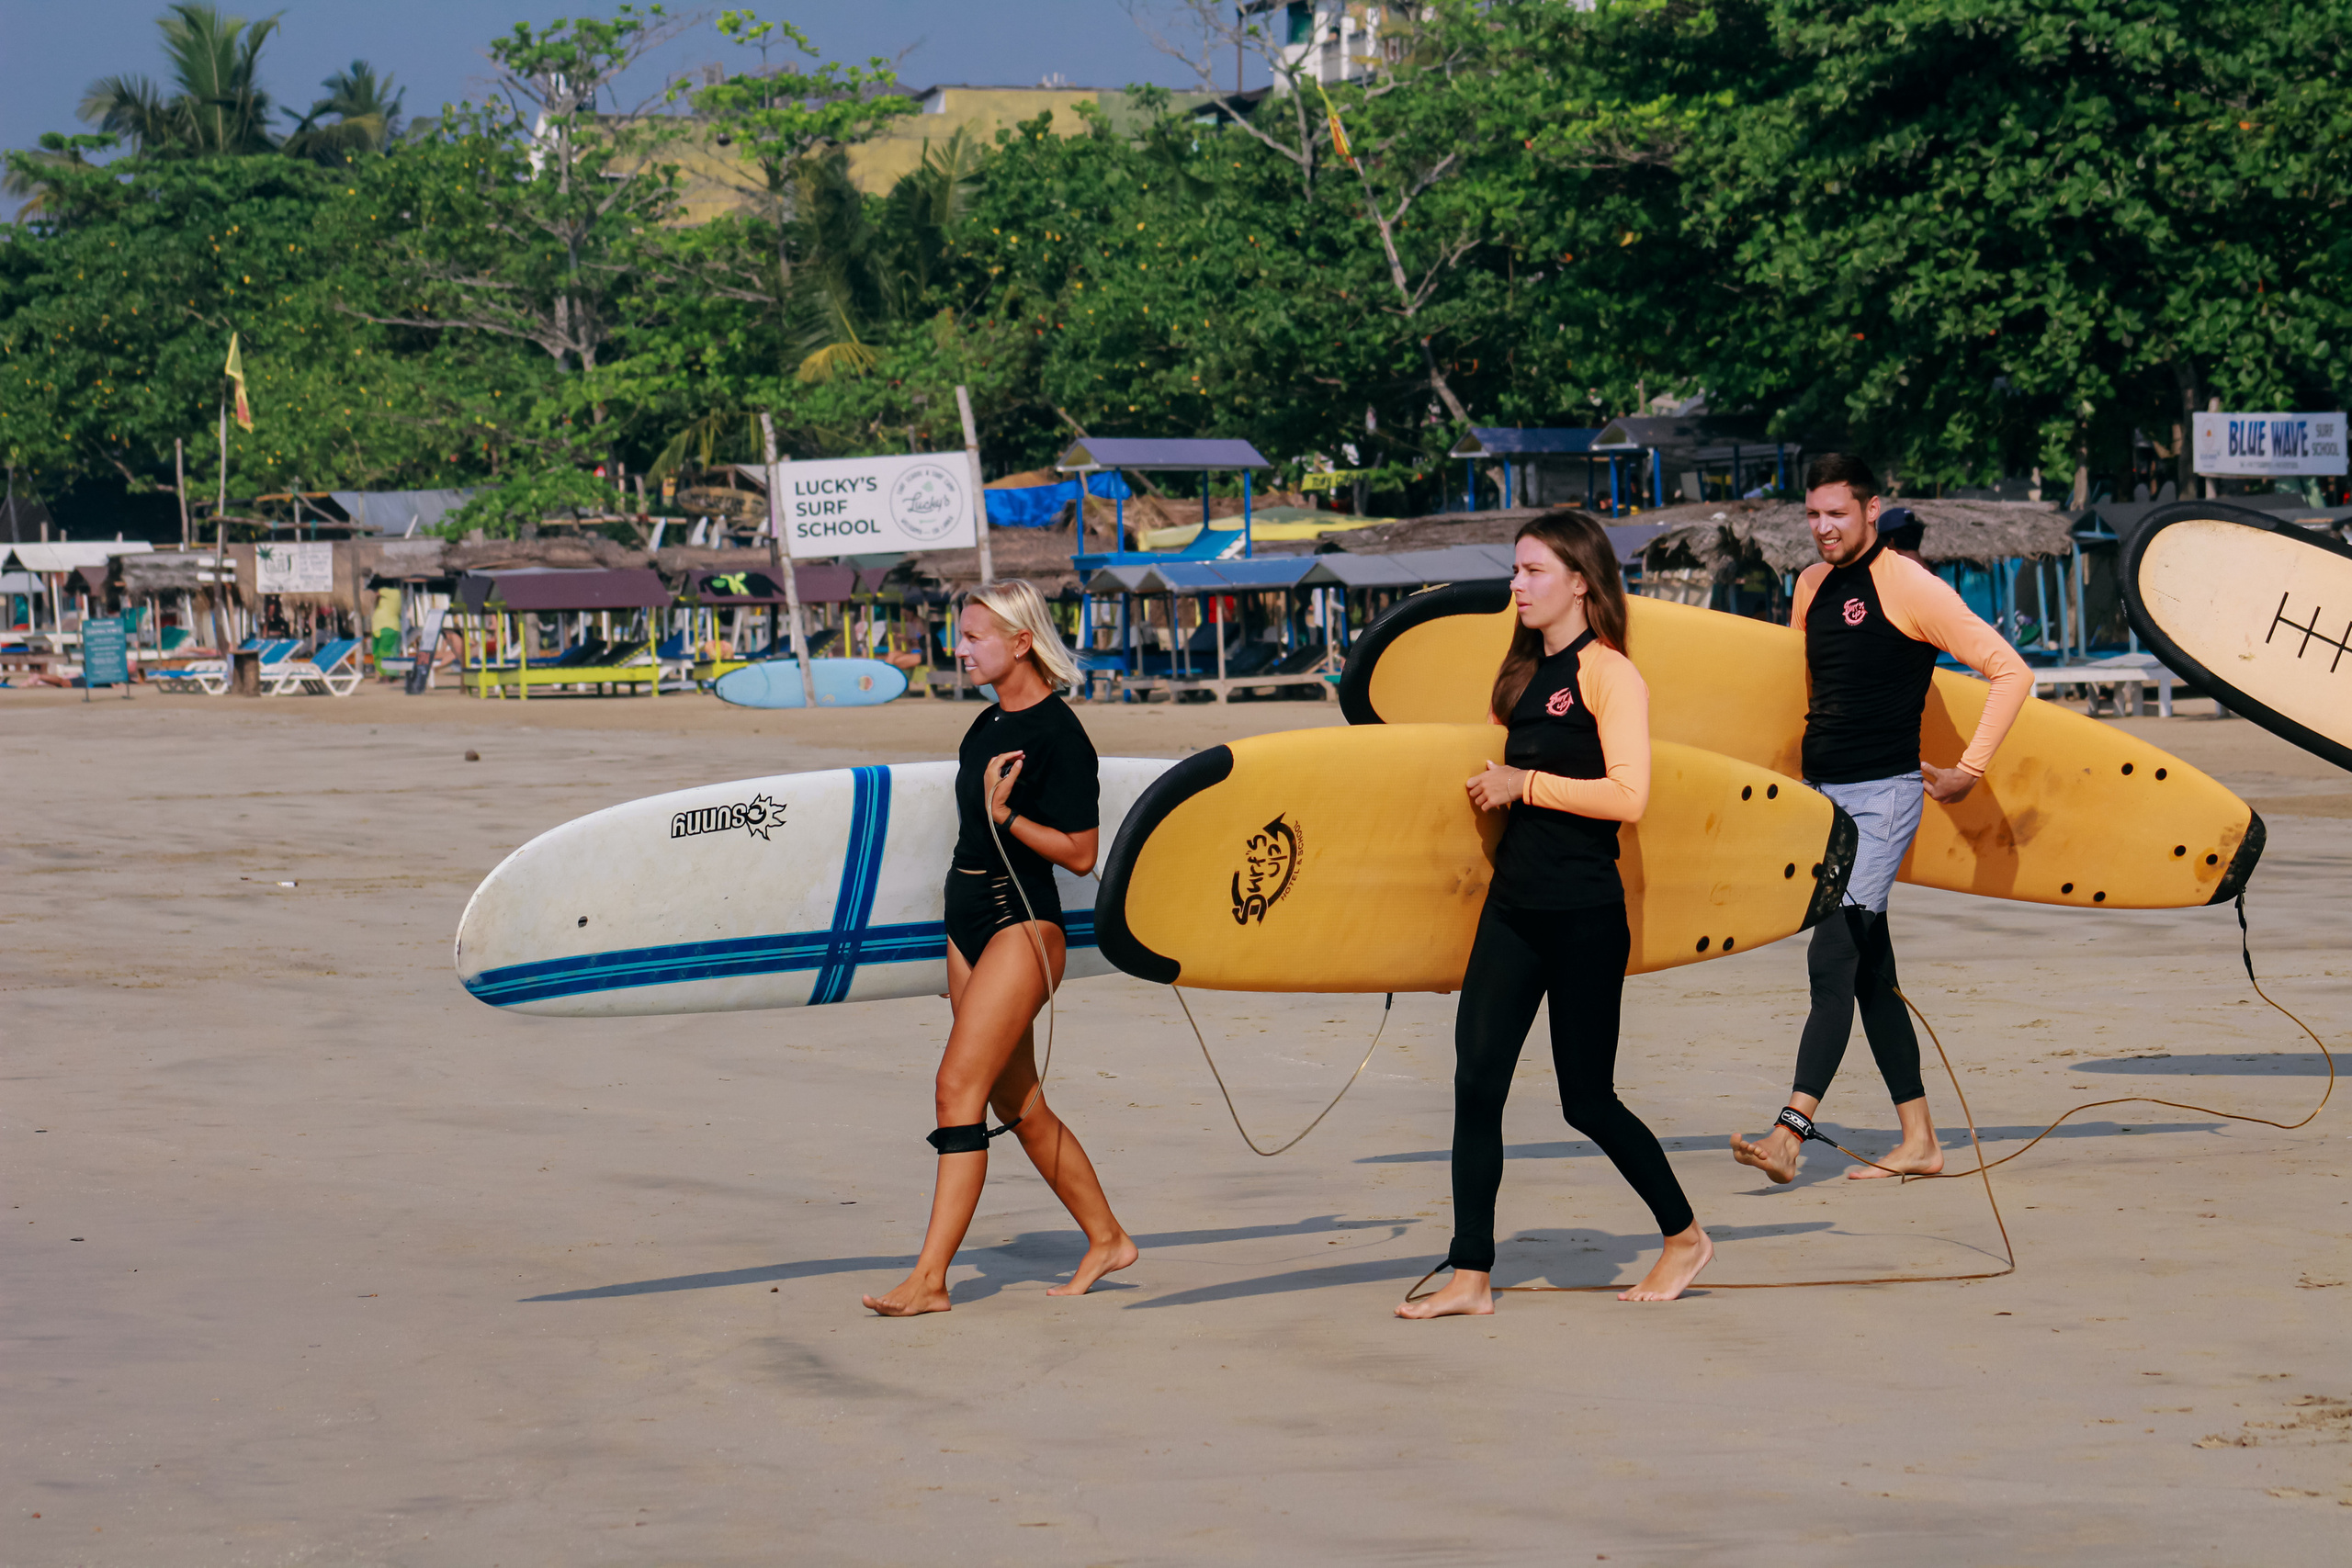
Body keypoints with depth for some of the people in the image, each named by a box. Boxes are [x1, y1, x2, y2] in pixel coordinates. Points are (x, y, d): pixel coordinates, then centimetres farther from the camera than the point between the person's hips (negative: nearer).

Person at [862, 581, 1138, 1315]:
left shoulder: (1058, 735, -14)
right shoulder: (988, 725, 12)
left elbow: (1080, 852, -15)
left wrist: (1003, 815, -24)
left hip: (1021, 924, -9)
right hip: (969, 921, 9)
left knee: (960, 1085, -15)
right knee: (1017, 1103, 13)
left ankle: (930, 1277, -16)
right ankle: (1106, 1239, 27)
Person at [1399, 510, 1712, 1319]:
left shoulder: (1608, 674, -10)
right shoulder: (1526, 672, 14)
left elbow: (1628, 795, -19)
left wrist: (1525, 784, -15)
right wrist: (1492, 787, 12)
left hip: (1584, 915, -8)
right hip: (1513, 907, 8)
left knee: (1586, 1099, 2)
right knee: (1476, 1084, -2)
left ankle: (1685, 1237, 22)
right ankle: (1470, 1277, 0)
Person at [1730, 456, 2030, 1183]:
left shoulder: (1908, 586, -11)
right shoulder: (1812, 587, 11)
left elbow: (2010, 672, -11)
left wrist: (1967, 770, -11)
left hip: (1880, 797, -8)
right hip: (1821, 794, 8)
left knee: (1833, 958, -15)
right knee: (1869, 970, 8)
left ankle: (1790, 1133, -22)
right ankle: (1919, 1141, 13)